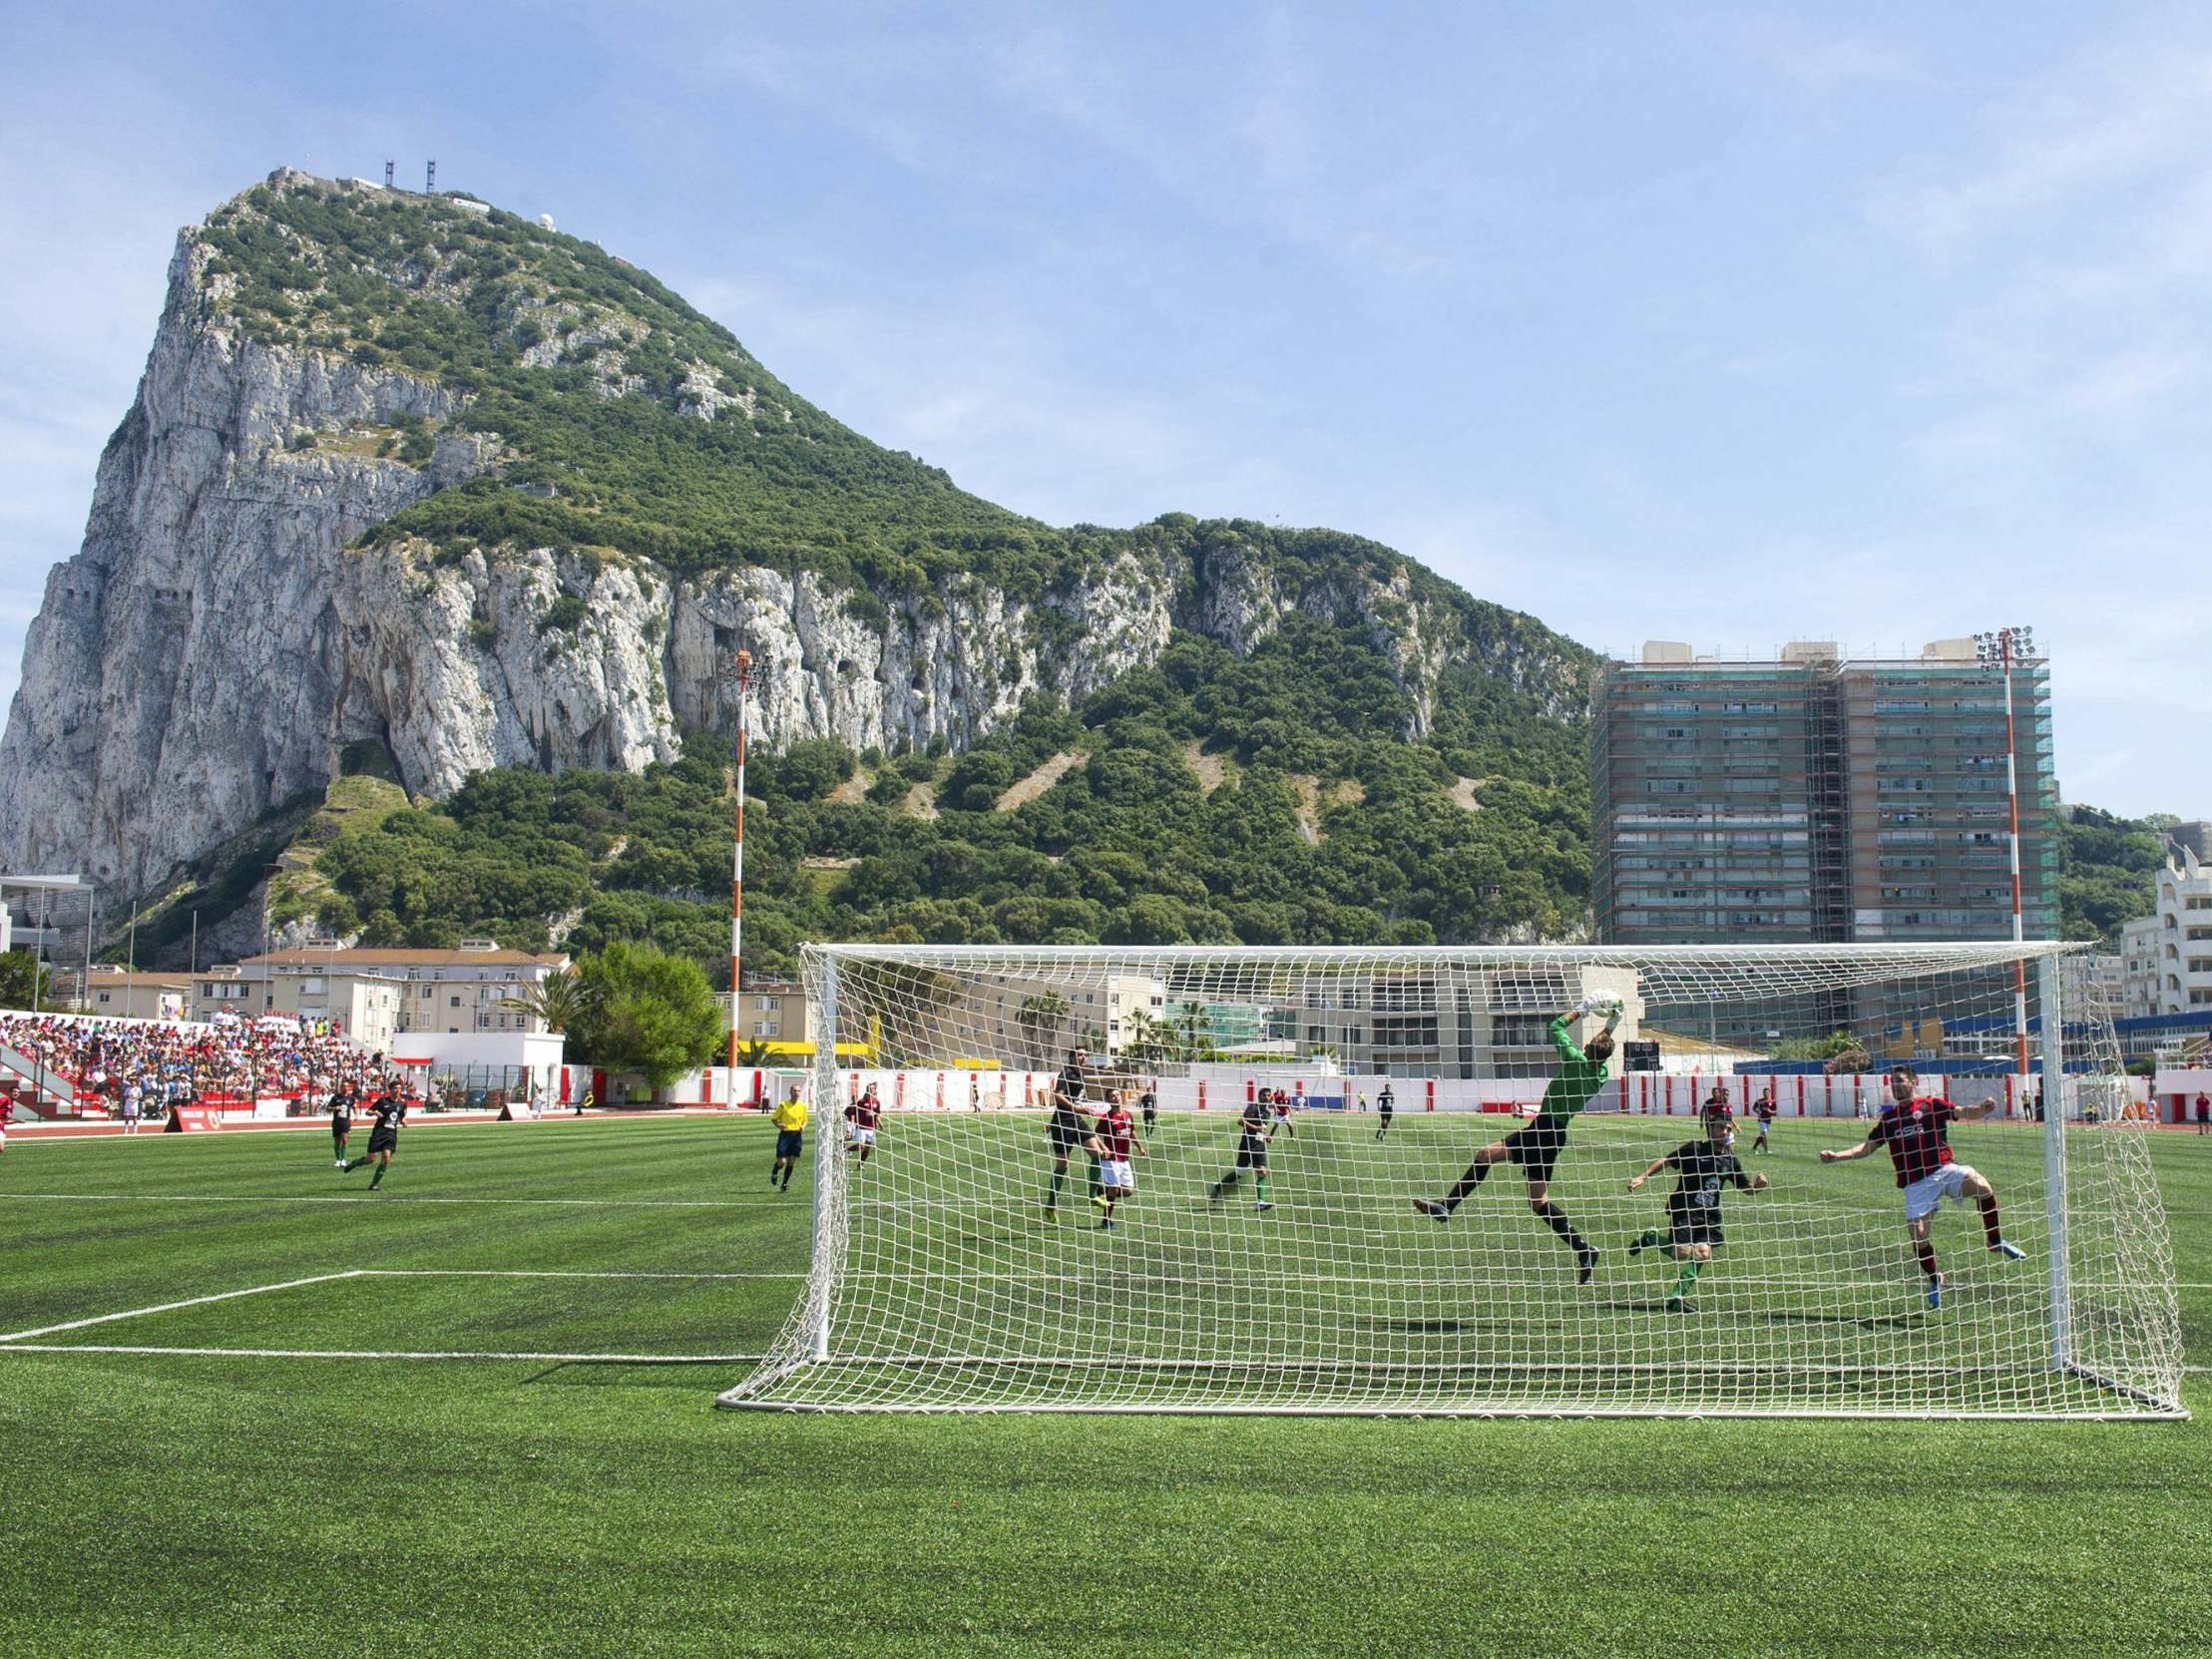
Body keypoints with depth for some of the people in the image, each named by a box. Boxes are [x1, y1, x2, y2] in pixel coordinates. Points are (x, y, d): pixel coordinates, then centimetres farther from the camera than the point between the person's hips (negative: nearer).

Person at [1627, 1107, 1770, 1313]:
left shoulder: (1729, 1160, 11)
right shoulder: (1694, 1149, -3)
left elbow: (1745, 1187, 20)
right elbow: (1665, 1161, -1)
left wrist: (1757, 1185, -2)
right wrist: (1643, 1177, -11)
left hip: (1709, 1216, 5)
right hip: (1684, 1211, -5)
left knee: (1703, 1253, -15)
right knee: (1683, 1253, -19)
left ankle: (1677, 1297, -4)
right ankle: (1651, 1237, 11)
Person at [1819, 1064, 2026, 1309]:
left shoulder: (1931, 1104, 7)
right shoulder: (1888, 1118, 17)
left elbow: (1964, 1112, -5)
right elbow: (1867, 1147, 19)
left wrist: (1983, 1107, -27)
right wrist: (1836, 1156, 7)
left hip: (1944, 1169, -3)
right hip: (1915, 1183, 3)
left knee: (1981, 1186, -30)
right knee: (1918, 1236, -7)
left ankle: (1994, 1240, -8)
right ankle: (1934, 1279, 22)